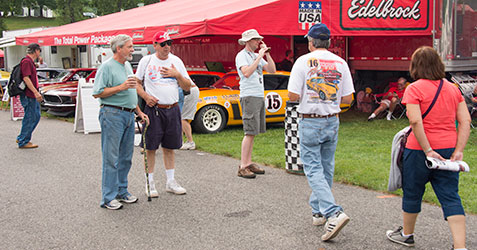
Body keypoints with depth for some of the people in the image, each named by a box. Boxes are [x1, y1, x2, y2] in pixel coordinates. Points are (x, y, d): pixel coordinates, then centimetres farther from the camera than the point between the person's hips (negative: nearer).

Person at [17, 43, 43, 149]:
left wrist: (36, 93, 26)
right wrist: (36, 92, -26)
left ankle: (21, 138, 20)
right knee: (30, 118, -4)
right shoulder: (26, 61, -14)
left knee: (36, 116, 14)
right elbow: (26, 78, -22)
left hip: (32, 96, 10)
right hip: (28, 95, -10)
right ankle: (23, 142, 4)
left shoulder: (30, 62, 18)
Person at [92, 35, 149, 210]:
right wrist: (121, 87, -18)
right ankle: (108, 198, 0)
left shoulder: (127, 66, 18)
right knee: (111, 158, -5)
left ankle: (121, 191, 22)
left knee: (126, 157, 12)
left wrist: (139, 112, 21)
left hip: (129, 115, 9)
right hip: (113, 115, -8)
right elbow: (97, 93, -14)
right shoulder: (107, 67, -8)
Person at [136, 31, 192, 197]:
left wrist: (177, 75, -7)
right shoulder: (146, 61, 2)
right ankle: (150, 183, 10)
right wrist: (146, 96, -11)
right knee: (150, 147, 0)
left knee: (169, 147, 11)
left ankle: (171, 182, 19)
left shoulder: (176, 61, 10)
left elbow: (187, 87, 10)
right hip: (153, 109, -3)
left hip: (172, 109, 3)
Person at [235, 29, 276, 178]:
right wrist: (260, 56, -18)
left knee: (253, 132, 9)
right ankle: (243, 167, -11)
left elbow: (272, 70, 11)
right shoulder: (242, 55, -6)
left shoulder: (257, 56, 19)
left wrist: (266, 53, 2)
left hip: (260, 97, 9)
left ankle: (249, 163, 14)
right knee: (250, 132, -12)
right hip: (249, 97, -9)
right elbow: (246, 73, -23)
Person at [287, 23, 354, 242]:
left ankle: (333, 213, -18)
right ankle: (318, 212, 26)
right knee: (326, 168, 15)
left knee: (313, 169, -3)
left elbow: (293, 96, -11)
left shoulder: (303, 61, -8)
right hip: (332, 123, 5)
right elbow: (348, 99, 3)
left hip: (310, 123, -4)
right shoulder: (341, 63, 3)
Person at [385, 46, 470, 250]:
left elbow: (415, 121, -20)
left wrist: (428, 151, -17)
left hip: (420, 149, -4)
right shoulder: (453, 88, 9)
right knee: (450, 197, 4)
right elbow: (465, 121, 2)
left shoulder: (414, 89, -8)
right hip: (449, 149, 4)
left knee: (412, 193, 15)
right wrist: (458, 150, -1)